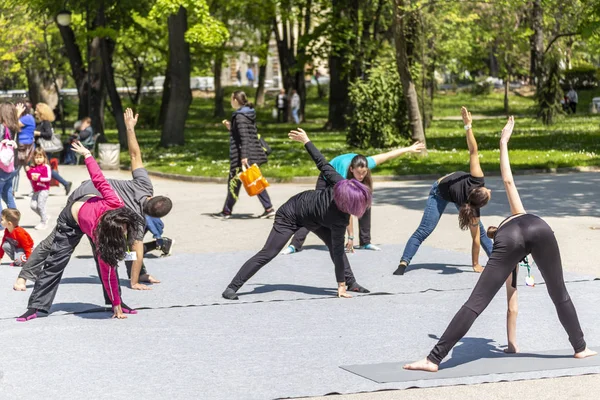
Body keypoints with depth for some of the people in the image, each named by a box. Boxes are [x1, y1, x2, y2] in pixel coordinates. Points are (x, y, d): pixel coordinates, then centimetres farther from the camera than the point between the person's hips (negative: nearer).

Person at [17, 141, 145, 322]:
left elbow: (99, 180, -32)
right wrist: (116, 305, -30)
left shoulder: (115, 205, -39)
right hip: (71, 222, -5)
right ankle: (35, 307, 3)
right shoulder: (101, 239, -44)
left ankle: (117, 303, 3)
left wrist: (87, 154, -15)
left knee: (110, 261, -3)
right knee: (55, 263, -4)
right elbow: (108, 274, -36)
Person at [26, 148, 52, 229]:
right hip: (36, 190, 7)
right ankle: (44, 217, 21)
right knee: (33, 205, 2)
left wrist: (39, 178, -24)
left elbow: (49, 178, -16)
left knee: (40, 206, -7)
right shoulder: (33, 168, 11)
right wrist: (28, 171, 0)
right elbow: (30, 177, 17)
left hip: (44, 190, -7)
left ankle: (44, 222, 5)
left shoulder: (46, 167, -9)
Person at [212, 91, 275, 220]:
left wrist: (244, 156, -25)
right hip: (253, 155, 9)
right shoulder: (249, 114, 14)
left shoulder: (240, 116, -14)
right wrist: (230, 127, 19)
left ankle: (227, 211, 10)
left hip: (241, 156, -9)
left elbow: (244, 137, -21)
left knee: (234, 182, 1)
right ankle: (269, 209, 5)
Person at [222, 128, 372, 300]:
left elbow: (322, 163, -22)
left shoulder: (340, 183, -26)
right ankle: (232, 288, -4)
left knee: (334, 244, 5)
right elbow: (337, 251, -29)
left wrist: (306, 141, -8)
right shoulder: (339, 221, -37)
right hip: (291, 216, -8)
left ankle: (351, 282, 16)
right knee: (267, 254, -8)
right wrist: (340, 285, -22)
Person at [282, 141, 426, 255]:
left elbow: (387, 155, -19)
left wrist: (409, 149, -9)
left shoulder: (367, 164, -37)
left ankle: (365, 242, -1)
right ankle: (295, 245, -13)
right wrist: (350, 237, -40)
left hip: (349, 180, 5)